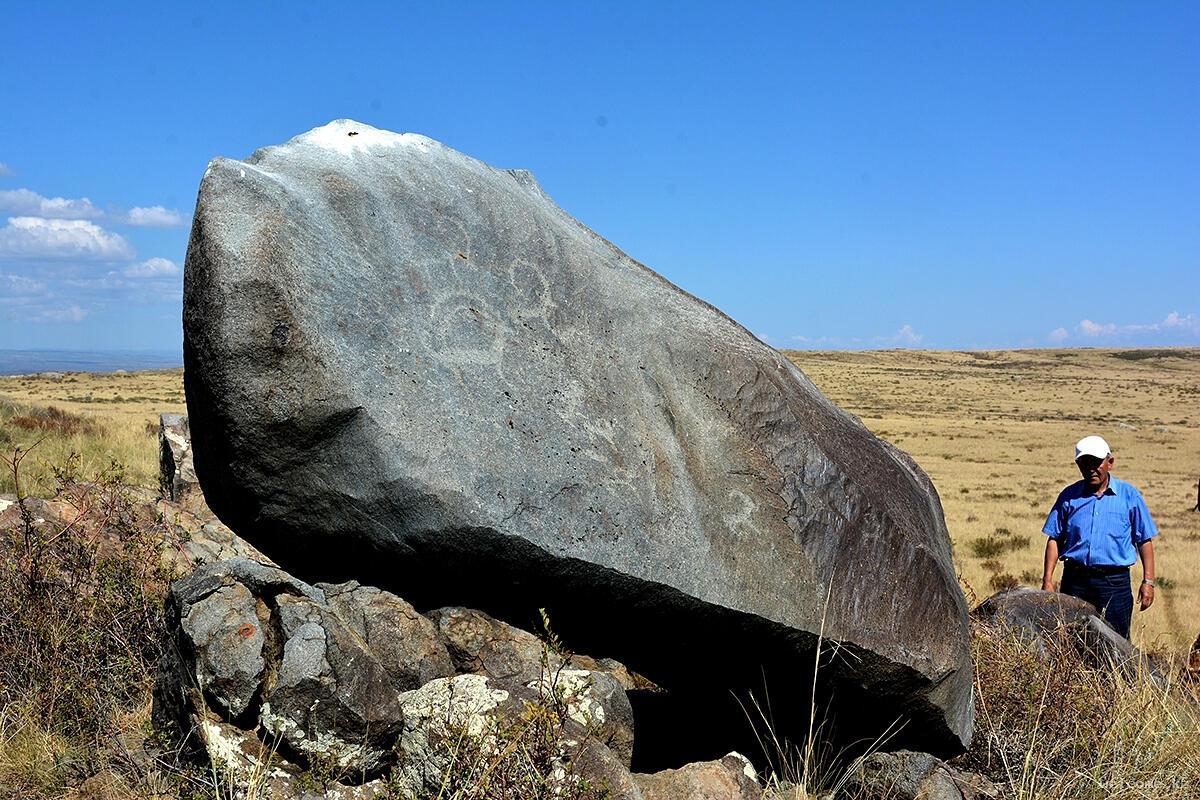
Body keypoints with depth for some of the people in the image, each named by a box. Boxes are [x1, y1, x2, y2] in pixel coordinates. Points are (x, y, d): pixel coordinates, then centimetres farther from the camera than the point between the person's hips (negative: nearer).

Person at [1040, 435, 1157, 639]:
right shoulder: (1069, 496, 7)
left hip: (1115, 582, -1)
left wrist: (1148, 581, -2)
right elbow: (1054, 539, 7)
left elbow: (1144, 541, 5)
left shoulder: (1129, 495, 4)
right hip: (1075, 580, 1)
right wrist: (1047, 580, 0)